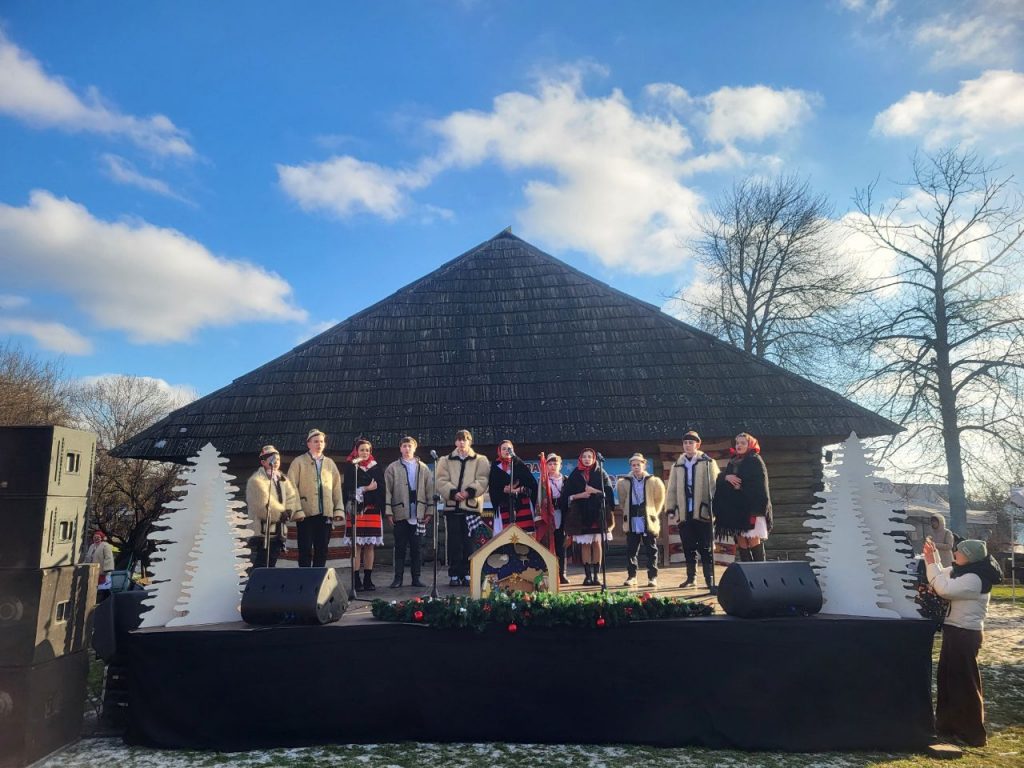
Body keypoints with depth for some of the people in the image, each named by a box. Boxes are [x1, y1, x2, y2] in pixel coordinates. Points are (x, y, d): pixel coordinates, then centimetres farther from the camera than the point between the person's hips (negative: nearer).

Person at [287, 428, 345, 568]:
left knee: (322, 551, 7)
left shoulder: (330, 463, 15)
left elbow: (337, 489, 11)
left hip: (325, 513, 3)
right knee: (305, 550, 0)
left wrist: (339, 510, 2)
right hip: (306, 513, -3)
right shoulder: (299, 462, 4)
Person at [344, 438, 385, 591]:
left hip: (373, 511, 2)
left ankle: (368, 580, 9)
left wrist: (382, 510, -2)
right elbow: (348, 489, -4)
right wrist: (366, 489, -10)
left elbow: (381, 490, 7)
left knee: (370, 546, 3)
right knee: (356, 546, -4)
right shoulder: (350, 467, 6)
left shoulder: (377, 468, 13)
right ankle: (356, 580, 1)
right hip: (356, 510, -2)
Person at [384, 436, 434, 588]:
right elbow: (387, 491, 1)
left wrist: (430, 511, 2)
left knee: (416, 547, 6)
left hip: (419, 515, 1)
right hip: (400, 514, -1)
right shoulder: (393, 468, 5)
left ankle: (416, 578, 13)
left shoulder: (423, 468, 9)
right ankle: (398, 578, 10)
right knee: (400, 547, 4)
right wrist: (388, 512, -5)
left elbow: (430, 490, 8)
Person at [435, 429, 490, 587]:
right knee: (454, 542, 1)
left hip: (472, 506, -1)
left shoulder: (481, 460, 11)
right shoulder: (446, 460, 15)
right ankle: (454, 575, 5)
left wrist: (470, 491, -18)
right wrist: (453, 492, -14)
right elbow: (442, 481, 3)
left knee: (469, 542, -1)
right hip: (452, 506, 1)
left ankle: (467, 574, 7)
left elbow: (482, 481, -2)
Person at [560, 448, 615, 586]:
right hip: (581, 514, 0)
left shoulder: (600, 473, 6)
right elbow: (567, 495, 3)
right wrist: (580, 495, -12)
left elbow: (609, 492, 1)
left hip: (598, 513, 0)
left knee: (597, 544, 0)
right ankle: (588, 575, 6)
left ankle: (596, 575, 5)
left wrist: (595, 491, -12)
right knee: (585, 545, 1)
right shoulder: (575, 475, 6)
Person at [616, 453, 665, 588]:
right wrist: (626, 514, 10)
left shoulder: (653, 481, -2)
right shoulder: (624, 482, 3)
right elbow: (622, 501, 14)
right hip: (632, 522, 2)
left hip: (648, 521, -2)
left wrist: (654, 513, 7)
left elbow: (659, 499, 9)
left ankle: (652, 577, 9)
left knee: (651, 551, 3)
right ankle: (631, 576, 12)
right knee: (631, 550, 4)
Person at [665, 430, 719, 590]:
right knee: (688, 548, 8)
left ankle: (709, 578, 8)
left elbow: (714, 486, -3)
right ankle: (691, 577, 17)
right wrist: (671, 509, 7)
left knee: (705, 548, 1)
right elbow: (671, 489, 13)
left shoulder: (708, 463, 3)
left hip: (703, 512, -3)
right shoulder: (677, 466, 13)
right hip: (684, 513, 3)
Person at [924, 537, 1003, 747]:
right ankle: (950, 724, 26)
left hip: (965, 635, -10)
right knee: (947, 678, 15)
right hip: (956, 632, 10)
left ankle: (972, 732, 11)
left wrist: (931, 563, -22)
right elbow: (943, 576, 24)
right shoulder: (961, 573, 9)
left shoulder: (974, 579, -21)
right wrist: (933, 556, 6)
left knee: (964, 682, 0)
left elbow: (944, 589, -28)